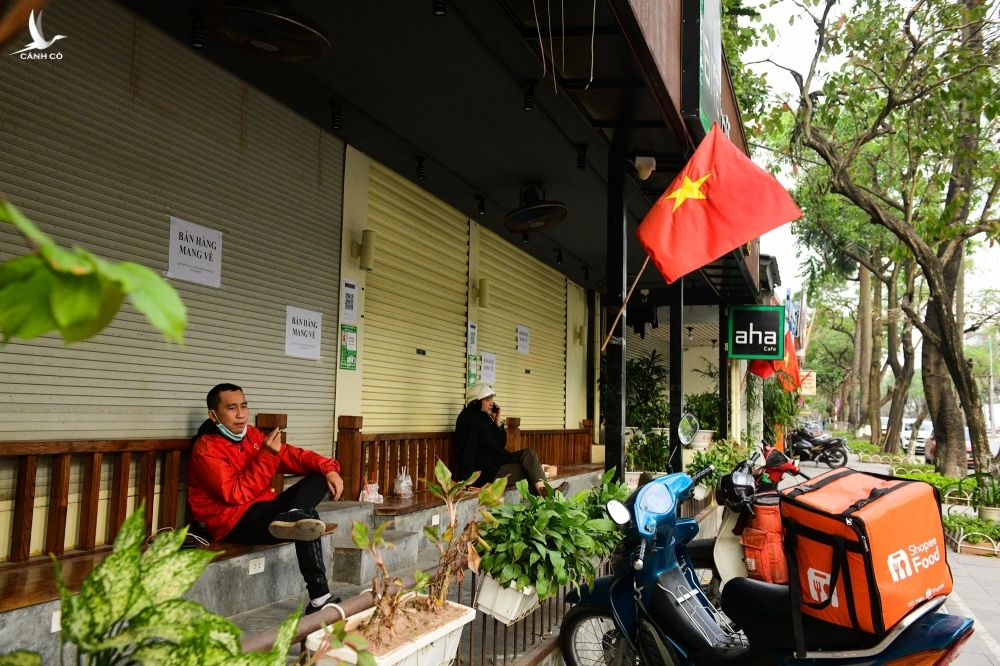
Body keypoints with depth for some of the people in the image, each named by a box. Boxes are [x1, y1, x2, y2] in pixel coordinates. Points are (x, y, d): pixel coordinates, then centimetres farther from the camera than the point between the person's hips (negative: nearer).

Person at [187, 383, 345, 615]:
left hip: (264, 508, 9)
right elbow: (237, 494, -21)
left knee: (319, 477, -6)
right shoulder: (206, 449, -12)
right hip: (234, 523, -9)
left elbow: (292, 455, 7)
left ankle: (292, 517, -31)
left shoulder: (251, 434, 11)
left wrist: (328, 468, -10)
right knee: (308, 518, -29)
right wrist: (266, 455, -25)